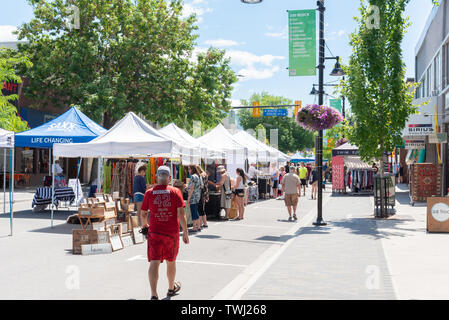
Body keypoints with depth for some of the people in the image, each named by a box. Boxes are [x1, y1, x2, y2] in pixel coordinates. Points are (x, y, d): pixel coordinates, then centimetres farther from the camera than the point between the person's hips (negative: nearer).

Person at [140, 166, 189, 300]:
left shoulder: (149, 193, -2)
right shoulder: (175, 192, -5)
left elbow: (144, 213, 3)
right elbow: (181, 213, -10)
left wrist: (144, 226, 23)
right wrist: (185, 232, -5)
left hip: (154, 232, 0)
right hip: (172, 233, 0)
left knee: (154, 263, -1)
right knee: (171, 262, 18)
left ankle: (154, 294, -12)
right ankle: (171, 288, 38)